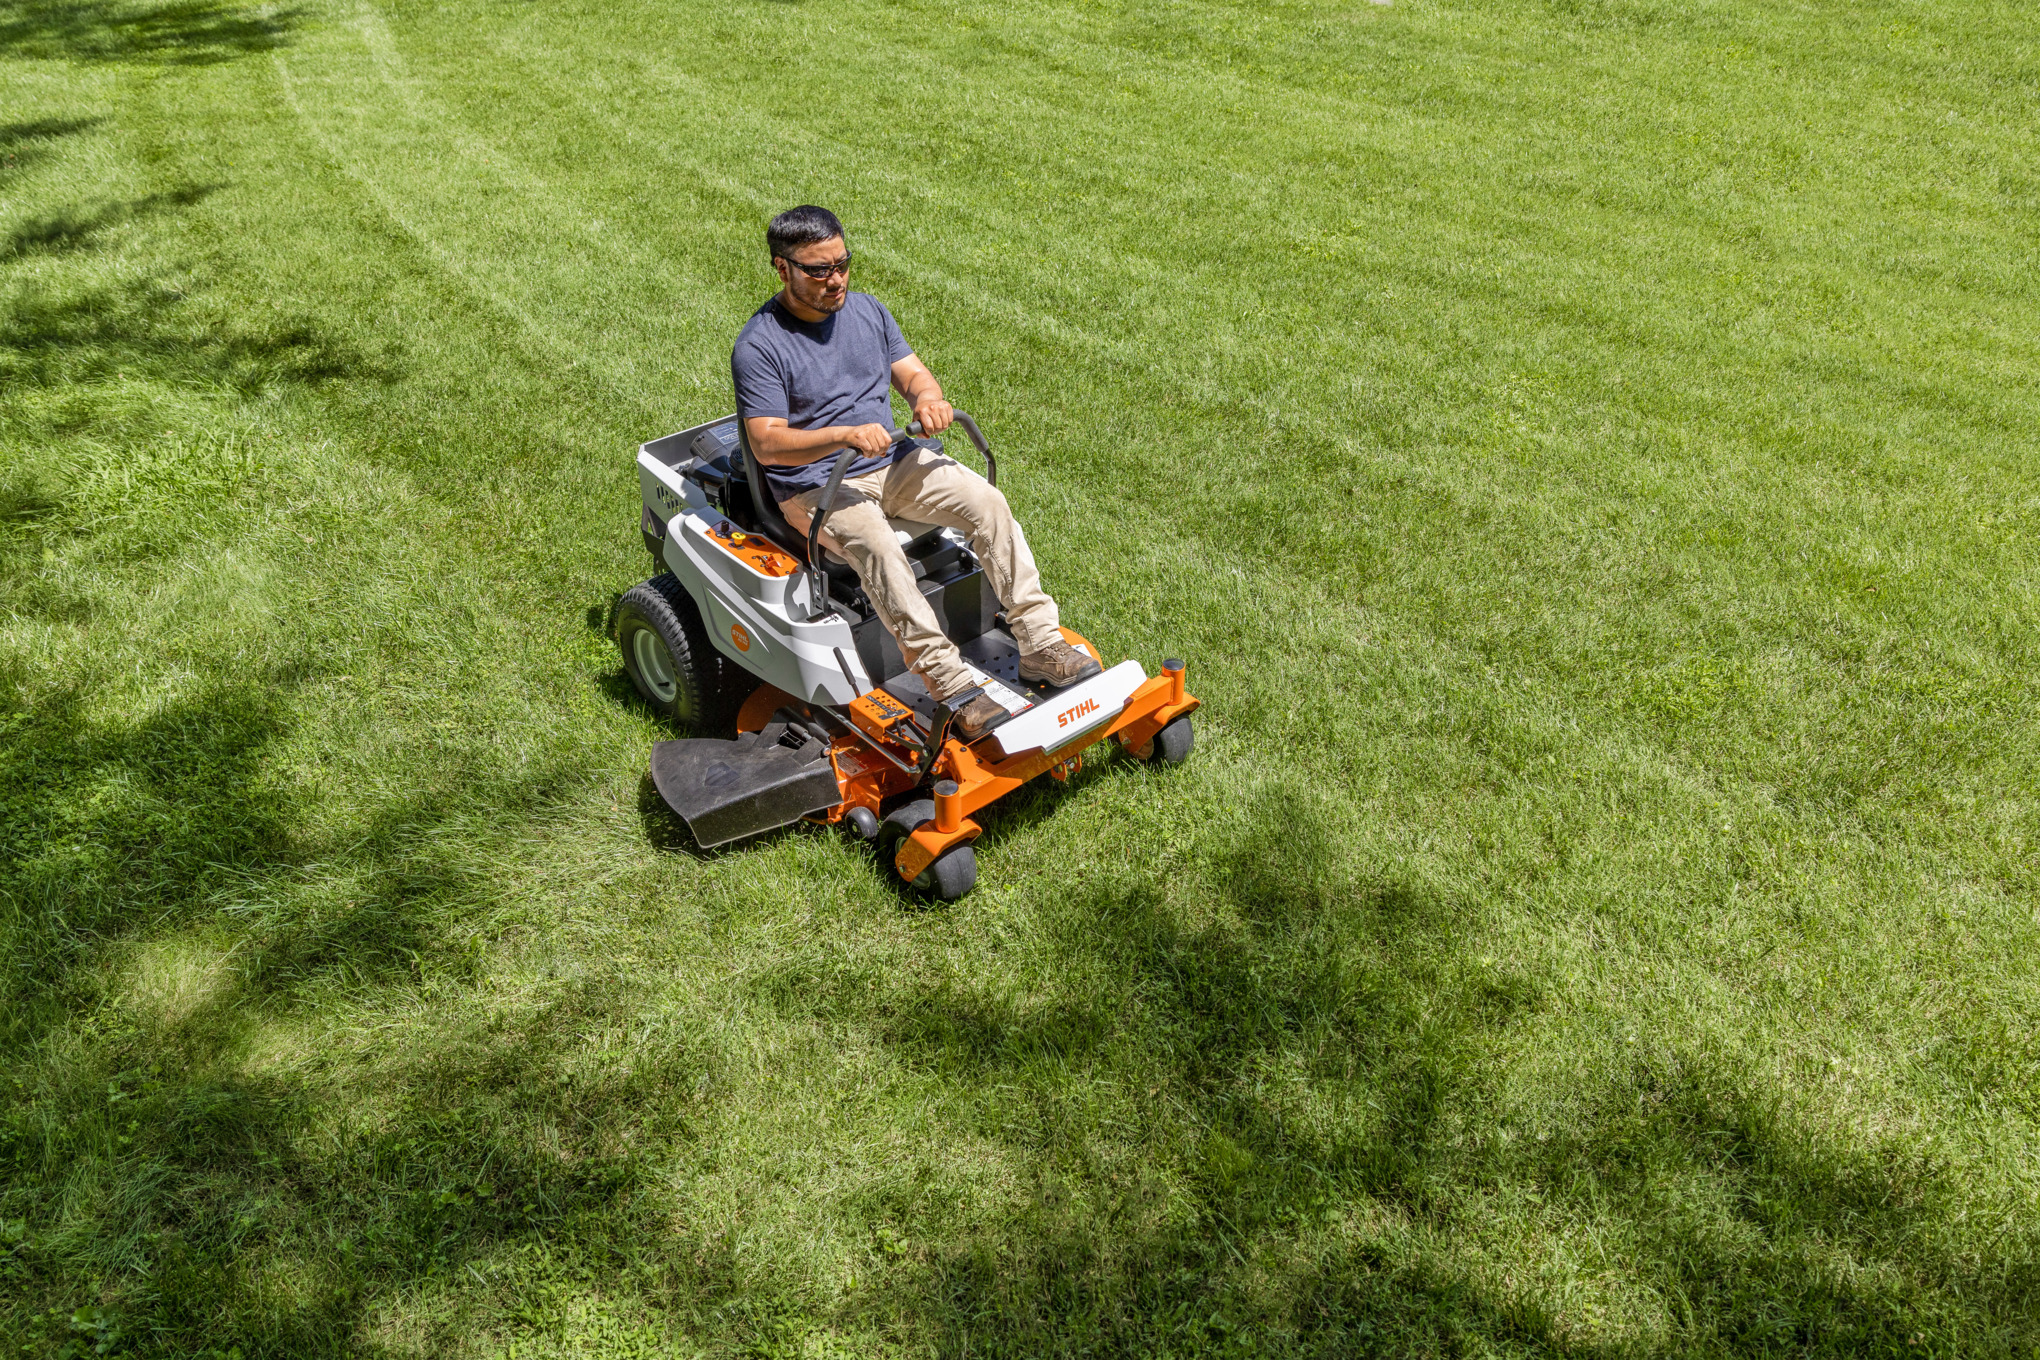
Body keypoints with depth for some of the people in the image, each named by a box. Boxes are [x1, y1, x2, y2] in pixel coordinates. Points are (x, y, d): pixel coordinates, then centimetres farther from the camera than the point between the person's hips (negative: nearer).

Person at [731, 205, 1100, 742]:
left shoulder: (867, 309, 10)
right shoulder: (758, 346, -10)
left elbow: (911, 371, 10)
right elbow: (767, 443, -16)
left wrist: (927, 396, -16)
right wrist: (845, 435, -31)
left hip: (892, 463, 6)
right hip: (814, 487, -6)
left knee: (987, 501, -17)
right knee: (875, 544, -36)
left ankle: (1040, 647, -16)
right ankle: (952, 687, -35)